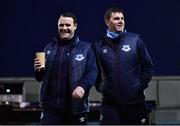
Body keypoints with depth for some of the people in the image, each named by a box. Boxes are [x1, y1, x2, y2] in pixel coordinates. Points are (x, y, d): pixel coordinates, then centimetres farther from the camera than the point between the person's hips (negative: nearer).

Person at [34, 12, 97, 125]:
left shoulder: (85, 48, 2)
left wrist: (83, 86, -24)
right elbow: (42, 77, 17)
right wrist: (38, 70, -6)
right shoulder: (50, 48, 13)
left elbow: (92, 72, -6)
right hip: (51, 106, 2)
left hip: (75, 107, -2)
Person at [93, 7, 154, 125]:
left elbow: (148, 66, 6)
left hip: (135, 101, 0)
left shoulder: (135, 40, 0)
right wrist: (100, 87, 5)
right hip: (110, 103, 1)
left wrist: (141, 85, -1)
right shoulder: (99, 45, 4)